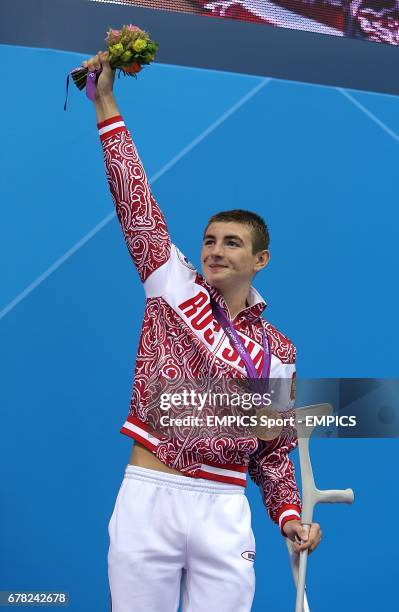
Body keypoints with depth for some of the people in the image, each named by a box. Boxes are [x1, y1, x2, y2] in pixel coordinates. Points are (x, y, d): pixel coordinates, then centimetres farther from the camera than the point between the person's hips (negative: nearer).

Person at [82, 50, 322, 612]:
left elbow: (275, 448, 15)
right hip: (146, 496, -1)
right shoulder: (174, 286, 7)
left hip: (223, 507, 1)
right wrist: (106, 102, 0)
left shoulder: (277, 352, 10)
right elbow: (136, 202, 3)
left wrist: (289, 515, -2)